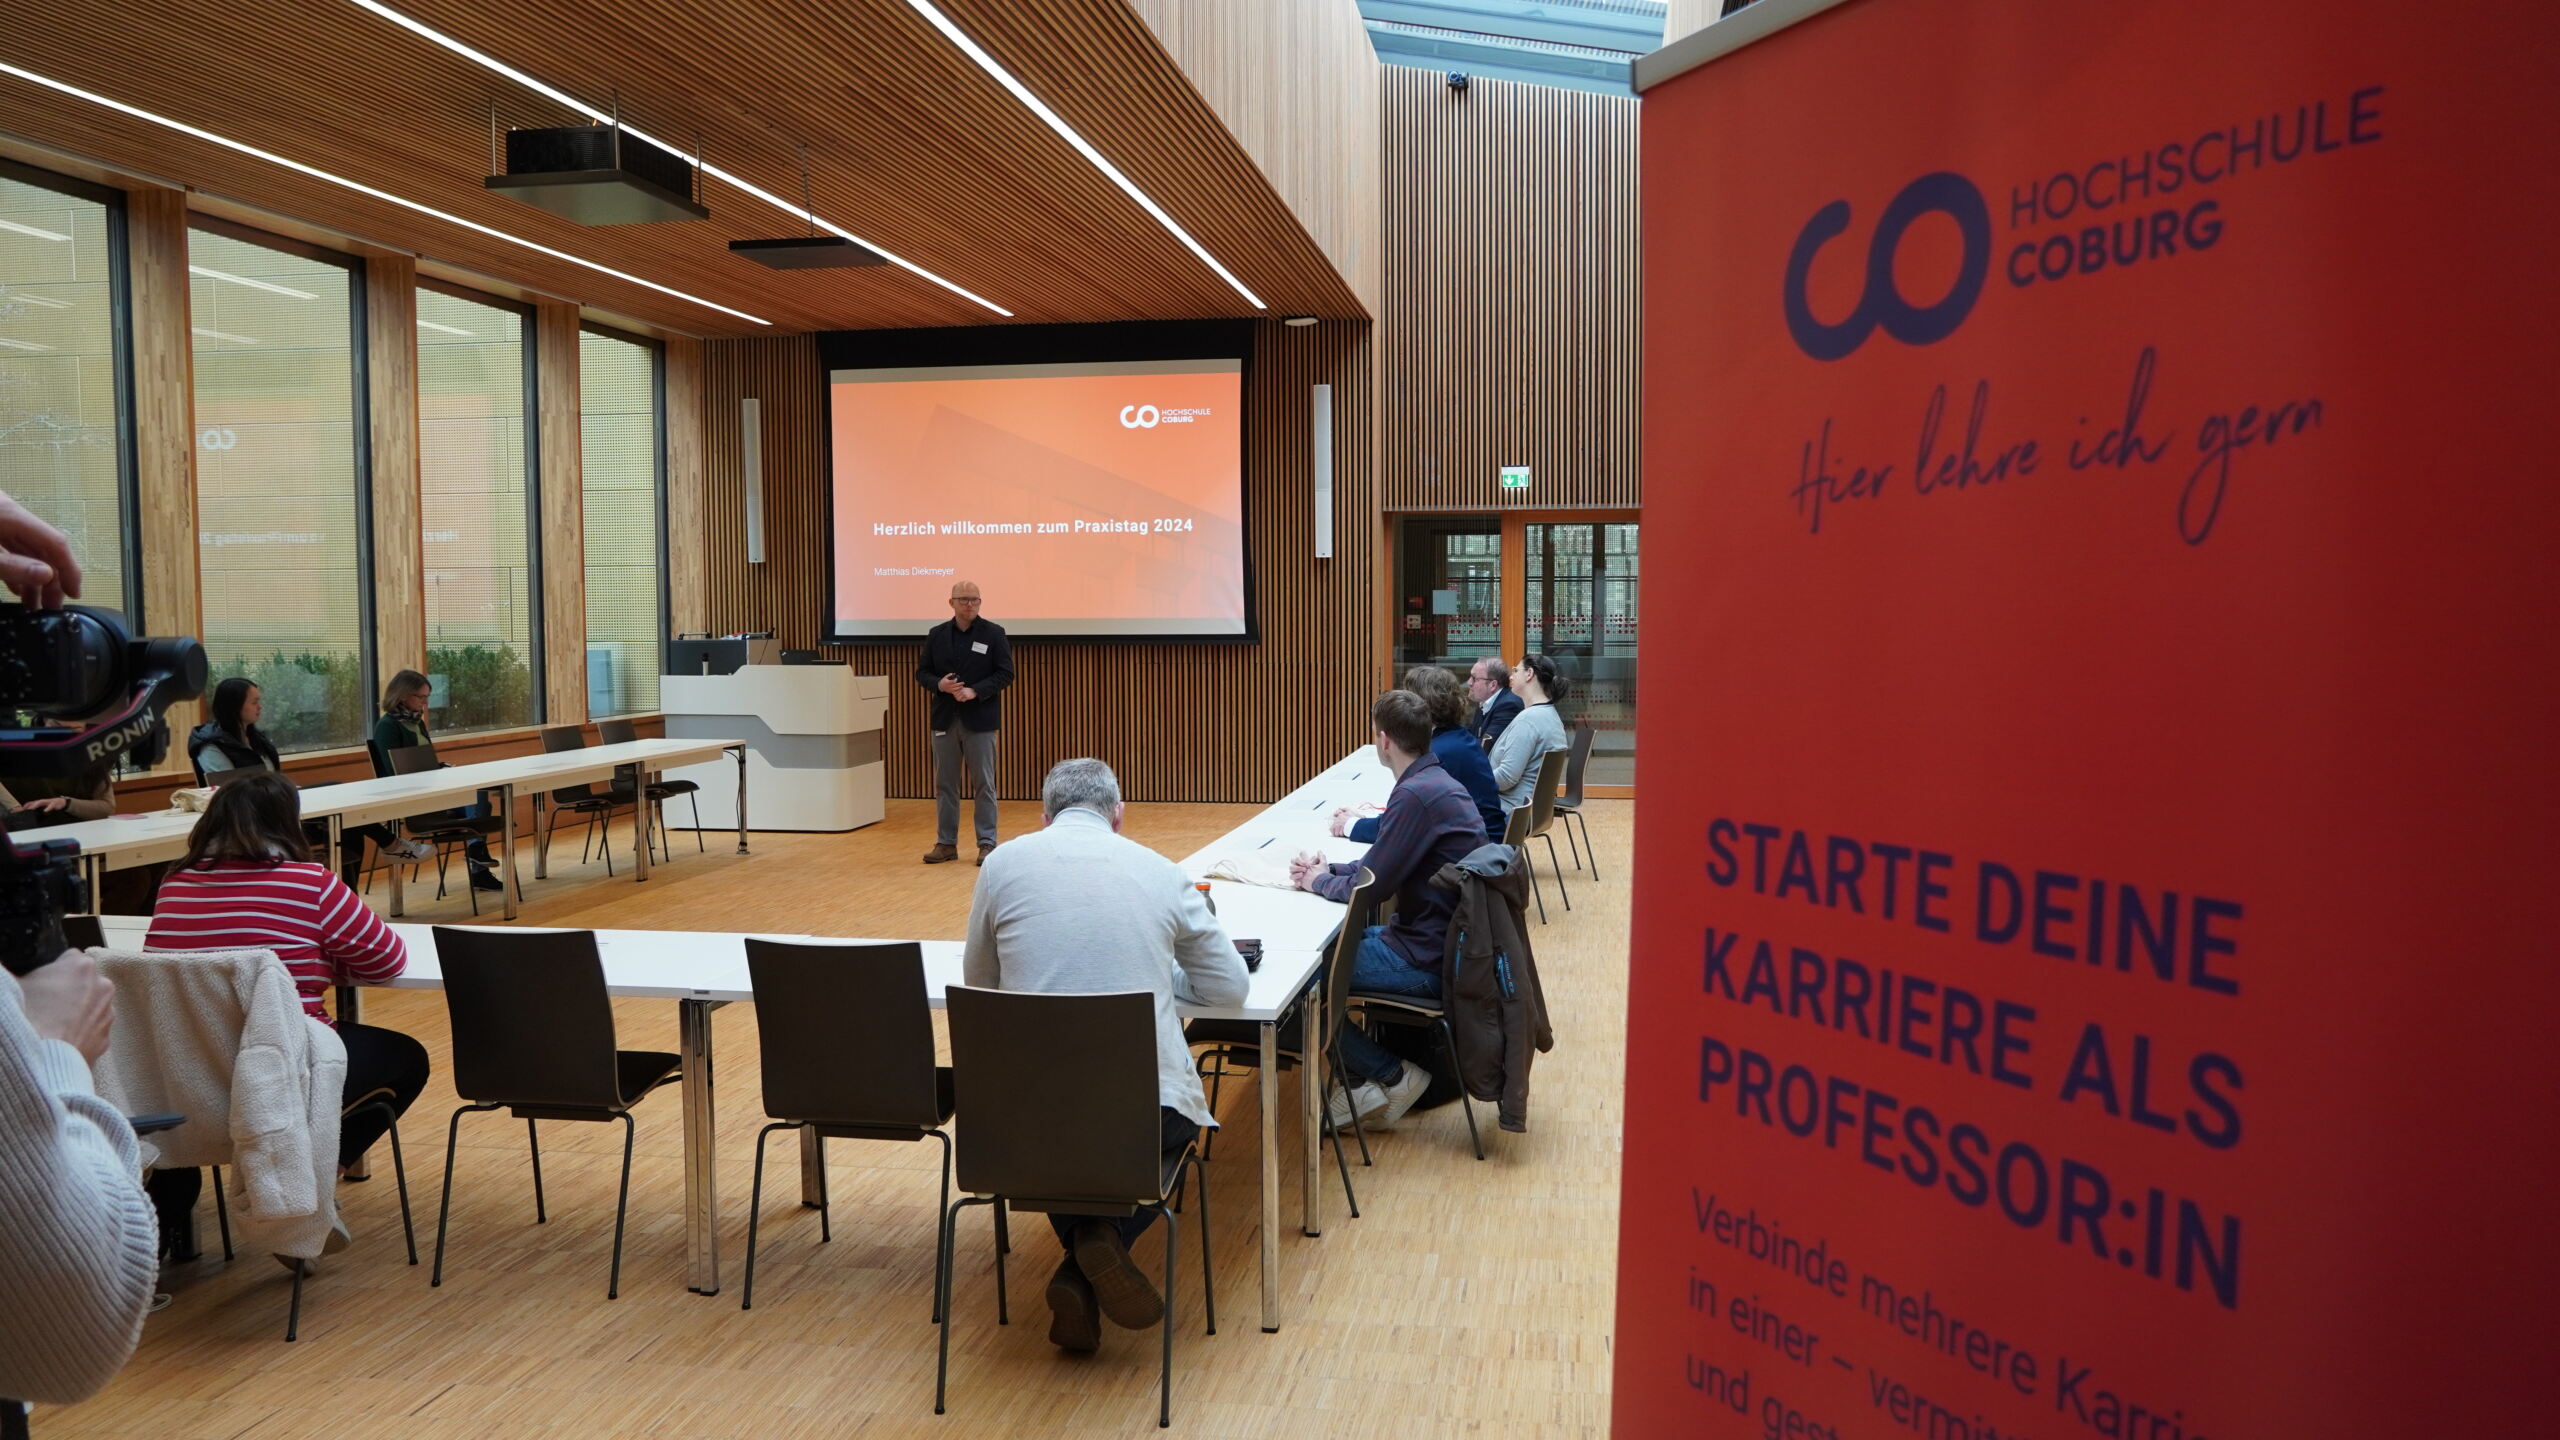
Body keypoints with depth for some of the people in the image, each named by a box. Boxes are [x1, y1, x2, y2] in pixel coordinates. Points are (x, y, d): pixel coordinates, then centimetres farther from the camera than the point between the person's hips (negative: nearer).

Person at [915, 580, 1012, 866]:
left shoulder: (993, 633, -2)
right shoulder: (936, 635, 7)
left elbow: (1005, 673, -6)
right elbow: (922, 672, 9)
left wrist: (974, 691, -17)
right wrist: (939, 684, -12)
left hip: (980, 720, -3)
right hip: (945, 719, 3)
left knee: (984, 784, 1)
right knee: (944, 784, 7)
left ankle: (987, 843, 8)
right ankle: (946, 843, 15)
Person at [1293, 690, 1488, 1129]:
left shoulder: (1417, 795, -22)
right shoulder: (1437, 781, 9)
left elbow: (1370, 887, -19)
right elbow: (1384, 864, 18)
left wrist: (1319, 881, 0)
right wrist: (1328, 869, 5)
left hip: (1427, 960, -10)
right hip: (1442, 941, 10)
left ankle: (1392, 1076, 3)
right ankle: (1364, 1080, 18)